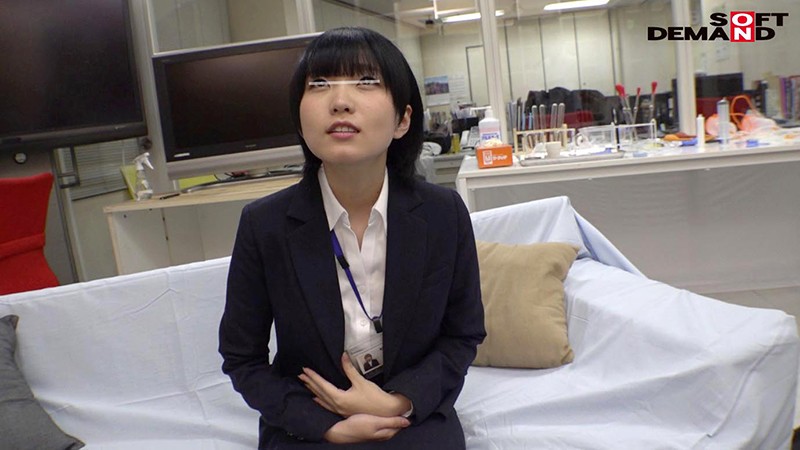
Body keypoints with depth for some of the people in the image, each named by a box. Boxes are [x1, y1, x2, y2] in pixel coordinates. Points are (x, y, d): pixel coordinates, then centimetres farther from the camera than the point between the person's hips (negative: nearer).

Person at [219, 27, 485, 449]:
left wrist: (399, 402, -11)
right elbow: (242, 358, -1)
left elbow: (463, 335, 3)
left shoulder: (444, 214, -9)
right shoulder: (263, 225, -11)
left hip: (413, 416, 2)